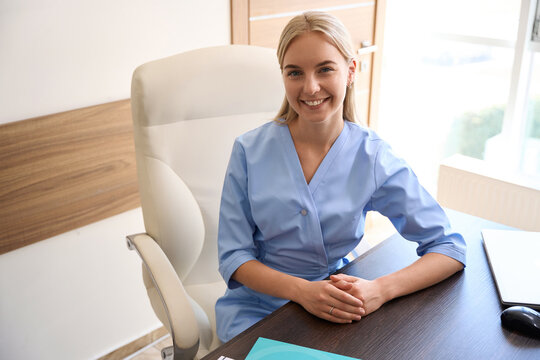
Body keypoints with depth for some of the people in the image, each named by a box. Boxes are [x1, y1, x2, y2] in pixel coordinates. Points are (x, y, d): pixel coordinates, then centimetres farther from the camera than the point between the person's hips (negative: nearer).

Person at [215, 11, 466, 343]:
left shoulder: (373, 157, -9)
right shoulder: (249, 151, -9)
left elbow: (451, 248, -7)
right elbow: (233, 256, -6)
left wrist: (381, 289, -25)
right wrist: (302, 290, -24)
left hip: (339, 310, 1)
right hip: (257, 307, -1)